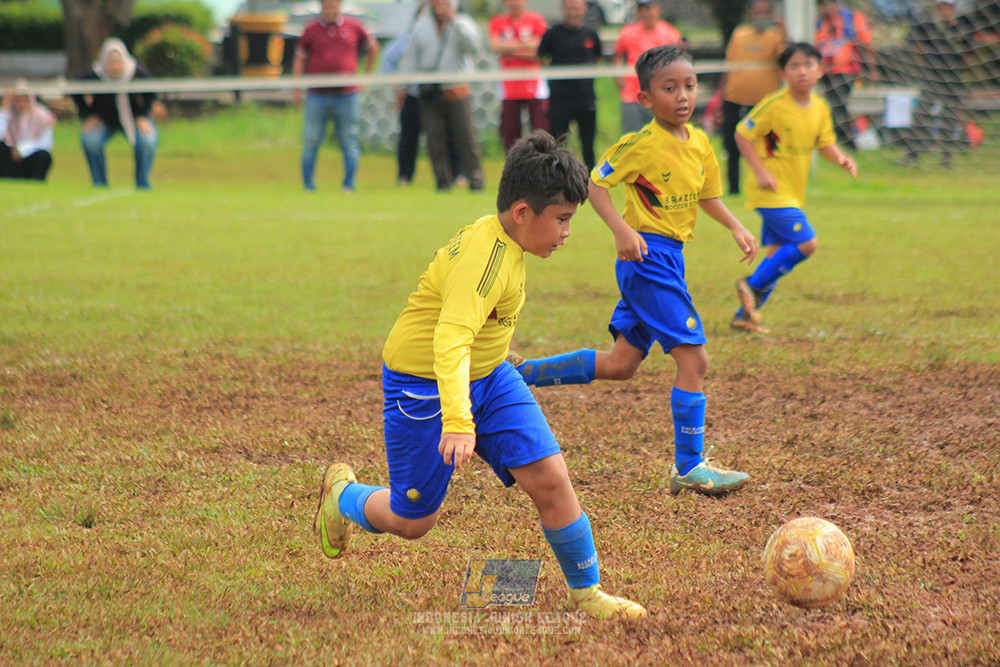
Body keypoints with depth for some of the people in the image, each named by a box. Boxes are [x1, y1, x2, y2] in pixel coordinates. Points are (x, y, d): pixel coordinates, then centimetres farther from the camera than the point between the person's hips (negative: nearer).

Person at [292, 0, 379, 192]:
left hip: (347, 95, 0)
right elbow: (299, 60, 12)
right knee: (311, 141, -2)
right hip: (317, 96, 0)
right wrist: (296, 89, 6)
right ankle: (308, 185, 6)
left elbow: (373, 48, 21)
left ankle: (349, 184, 6)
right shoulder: (311, 30, 6)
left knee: (349, 142, 0)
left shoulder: (353, 27, 7)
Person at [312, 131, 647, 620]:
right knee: (412, 522, 5)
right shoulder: (486, 257, -30)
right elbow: (450, 340, -42)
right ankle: (342, 495, 37)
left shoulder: (502, 240, 0)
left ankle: (586, 592, 6)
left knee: (550, 478, -6)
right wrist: (457, 421, -53)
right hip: (424, 385, -8)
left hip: (489, 377, 8)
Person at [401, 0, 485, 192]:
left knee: (466, 137, -6)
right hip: (429, 93, 3)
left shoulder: (462, 23, 4)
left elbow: (474, 45, -16)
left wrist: (454, 20, -18)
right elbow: (410, 57, 15)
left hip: (457, 91, -2)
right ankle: (443, 181, 4)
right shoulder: (422, 25, 13)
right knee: (435, 138, -2)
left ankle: (475, 179, 1)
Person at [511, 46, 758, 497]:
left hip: (670, 258, 9)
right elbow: (595, 183, -9)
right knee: (694, 358, -11)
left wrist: (735, 227, 3)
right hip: (647, 255, -9)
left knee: (620, 364, 14)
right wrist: (621, 229, -21)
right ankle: (688, 468, -4)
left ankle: (519, 372, 22)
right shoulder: (641, 145, -14)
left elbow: (708, 196, 20)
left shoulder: (699, 143, 8)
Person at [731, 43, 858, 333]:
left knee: (778, 253, 10)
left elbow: (825, 143, 13)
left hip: (793, 193, 8)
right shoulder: (774, 105, -16)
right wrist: (760, 172, -18)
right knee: (806, 243, -15)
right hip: (771, 190, -8)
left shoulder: (820, 108, 4)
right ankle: (753, 286, -2)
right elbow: (742, 135, -11)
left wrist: (841, 159, -8)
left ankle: (745, 315, 18)